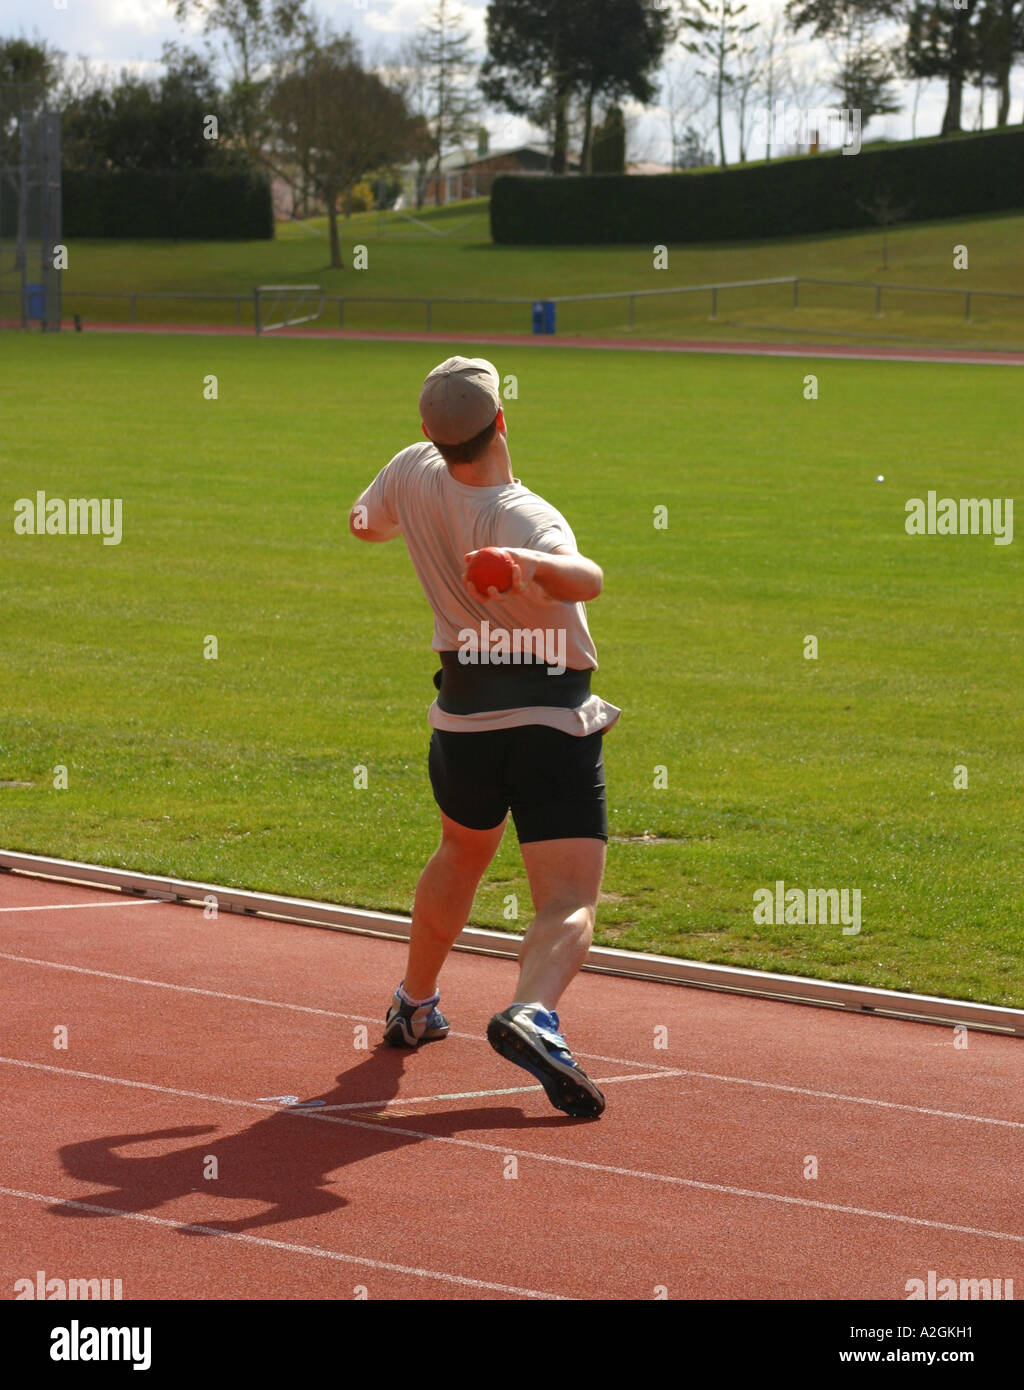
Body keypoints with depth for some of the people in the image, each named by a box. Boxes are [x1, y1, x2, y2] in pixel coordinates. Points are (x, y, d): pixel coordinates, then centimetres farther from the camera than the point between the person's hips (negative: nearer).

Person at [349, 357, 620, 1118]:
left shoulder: (414, 473, -3)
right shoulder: (524, 518, -19)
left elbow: (365, 521, 21)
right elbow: (588, 579, -41)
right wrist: (528, 564, -59)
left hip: (463, 717, 6)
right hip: (555, 725, -6)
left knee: (461, 855, 32)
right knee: (569, 901, -12)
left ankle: (415, 1005, 47)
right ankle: (532, 1014, -40)